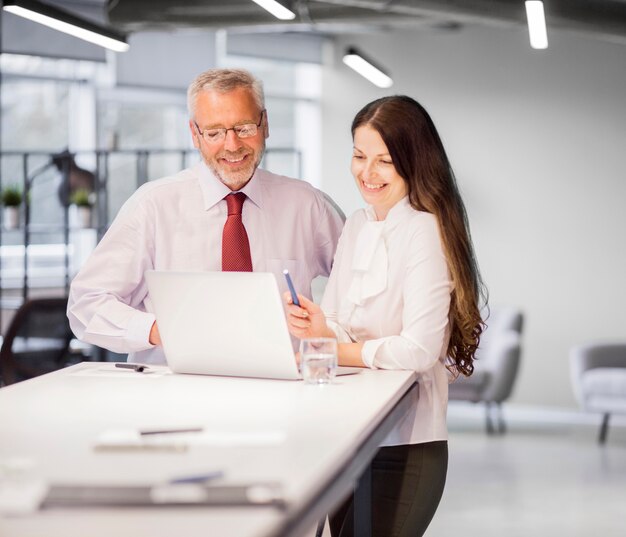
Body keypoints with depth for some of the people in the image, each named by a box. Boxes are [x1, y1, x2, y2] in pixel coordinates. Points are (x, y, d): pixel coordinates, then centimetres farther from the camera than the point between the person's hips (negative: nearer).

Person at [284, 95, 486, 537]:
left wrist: (331, 347, -12)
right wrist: (313, 325, -14)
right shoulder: (357, 225, 11)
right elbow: (332, 325, 8)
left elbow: (419, 351, -20)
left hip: (404, 449, -7)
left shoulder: (426, 231, -13)